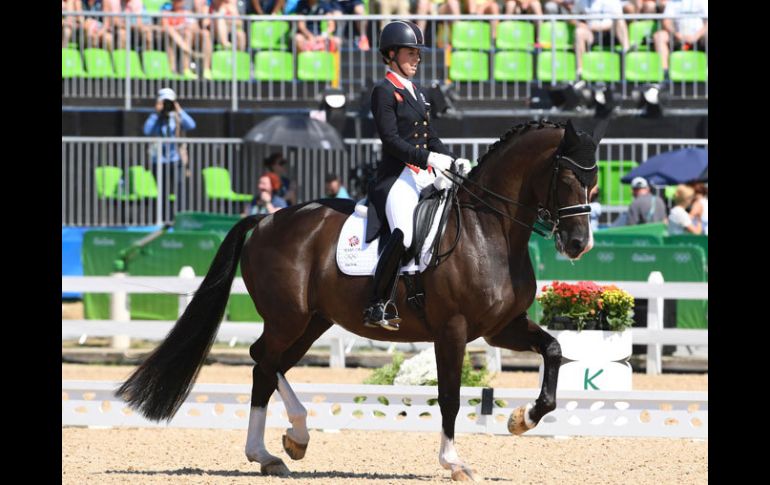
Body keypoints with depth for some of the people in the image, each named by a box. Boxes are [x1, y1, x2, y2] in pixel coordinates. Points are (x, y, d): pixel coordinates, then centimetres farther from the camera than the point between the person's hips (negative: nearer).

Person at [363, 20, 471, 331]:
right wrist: (428, 158, -21)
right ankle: (376, 308, -23)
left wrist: (454, 161, 7)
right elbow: (391, 139, -14)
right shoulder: (384, 92, -5)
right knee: (403, 234, -29)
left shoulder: (416, 92, 21)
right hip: (398, 176, -9)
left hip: (426, 176, 9)